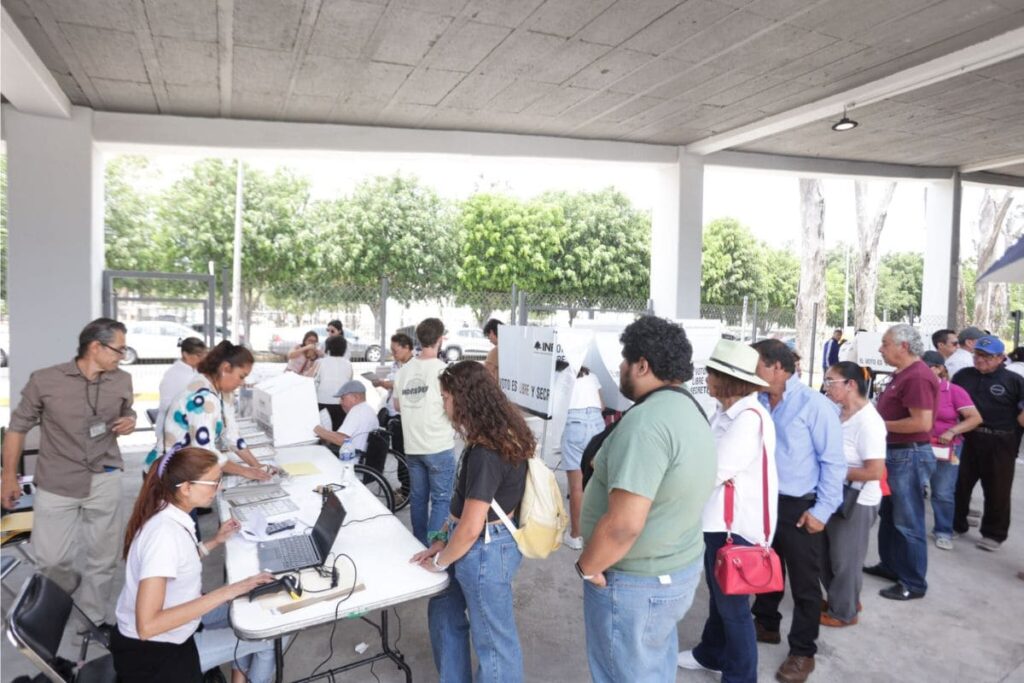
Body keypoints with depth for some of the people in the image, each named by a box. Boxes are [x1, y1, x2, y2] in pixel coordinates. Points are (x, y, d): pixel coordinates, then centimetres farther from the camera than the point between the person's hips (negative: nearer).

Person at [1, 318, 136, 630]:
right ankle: (70, 586, 41)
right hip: (56, 482, -2)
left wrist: (129, 423, -8)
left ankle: (94, 620, 31)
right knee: (49, 558, 6)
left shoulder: (122, 381, 0)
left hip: (104, 479, 2)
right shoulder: (44, 380, -10)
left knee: (102, 557, 11)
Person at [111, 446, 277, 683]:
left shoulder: (170, 515, -3)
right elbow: (147, 626, -33)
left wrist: (214, 542, 8)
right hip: (152, 656, -8)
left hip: (166, 630, 8)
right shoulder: (165, 532, -30)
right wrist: (224, 593, -32)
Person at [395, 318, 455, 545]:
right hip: (439, 447, -6)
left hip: (412, 447, 6)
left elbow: (397, 406, 15)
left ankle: (419, 545, 24)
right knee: (441, 499, 2)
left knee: (417, 497, 14)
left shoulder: (404, 370, 6)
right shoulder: (441, 369, -13)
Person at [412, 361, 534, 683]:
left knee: (493, 639, 11)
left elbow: (471, 528, -25)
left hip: (484, 550, -10)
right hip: (481, 544, 10)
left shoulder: (486, 452, -28)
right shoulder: (498, 436, 3)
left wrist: (440, 561, -8)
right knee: (444, 610, 27)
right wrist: (443, 538, 10)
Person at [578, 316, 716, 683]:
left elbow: (624, 524, -33)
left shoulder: (646, 421, -28)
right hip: (679, 568, 9)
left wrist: (587, 566, -18)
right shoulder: (689, 411, 5)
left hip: (636, 583, -9)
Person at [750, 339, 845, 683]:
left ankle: (802, 652, 26)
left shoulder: (813, 404, -16)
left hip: (800, 507, -5)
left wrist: (822, 510, -14)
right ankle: (766, 625, 43)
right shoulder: (759, 402, 0)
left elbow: (834, 462, -13)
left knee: (804, 583, 10)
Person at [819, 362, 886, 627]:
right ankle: (837, 600, 40)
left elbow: (875, 471, -26)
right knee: (827, 555, 20)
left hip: (856, 502, -8)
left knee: (845, 559, 10)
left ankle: (843, 612, 29)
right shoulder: (838, 412, 1)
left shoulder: (868, 422, -23)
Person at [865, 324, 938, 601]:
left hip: (910, 455, -11)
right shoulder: (902, 373, 11)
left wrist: (882, 425, -18)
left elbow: (923, 423, -27)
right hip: (895, 452, 11)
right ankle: (890, 565, 35)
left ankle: (914, 583, 14)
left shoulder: (918, 376, -21)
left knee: (908, 521, 1)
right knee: (889, 514, 21)